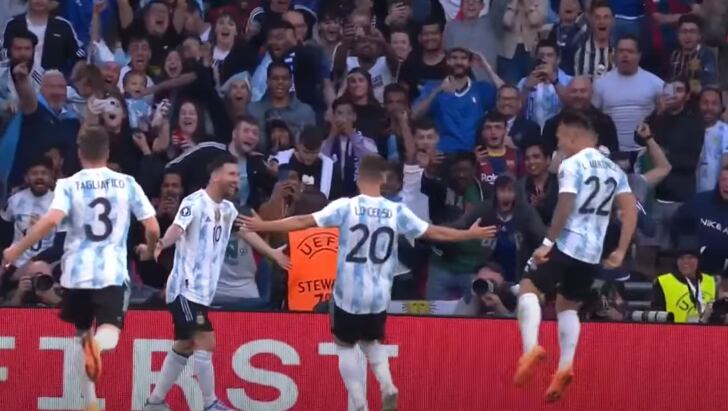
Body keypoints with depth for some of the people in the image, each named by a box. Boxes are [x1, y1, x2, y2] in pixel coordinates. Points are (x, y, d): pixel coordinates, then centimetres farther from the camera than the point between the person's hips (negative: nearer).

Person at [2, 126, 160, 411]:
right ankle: (95, 345, -47)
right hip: (112, 271, -1)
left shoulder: (69, 185, 0)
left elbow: (52, 220, -18)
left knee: (83, 334, 20)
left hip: (78, 271, 1)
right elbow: (152, 227, 2)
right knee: (108, 334, -8)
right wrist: (151, 249, 25)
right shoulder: (127, 183, 4)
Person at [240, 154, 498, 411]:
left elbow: (303, 222, -10)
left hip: (349, 294, -3)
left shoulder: (345, 207, -10)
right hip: (379, 296, 3)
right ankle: (388, 388, 2)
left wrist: (262, 226, -1)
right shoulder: (397, 211, -3)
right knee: (370, 341, 27)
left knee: (345, 345, 16)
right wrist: (472, 234, 19)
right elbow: (435, 233, 5)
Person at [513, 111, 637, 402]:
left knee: (528, 288, 3)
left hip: (567, 244, -7)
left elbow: (565, 207, -18)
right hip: (593, 252, 7)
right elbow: (630, 210, 10)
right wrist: (621, 251, 9)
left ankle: (531, 348, -20)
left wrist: (548, 242, -15)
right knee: (567, 305, 19)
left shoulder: (572, 165, -8)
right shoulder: (613, 169, 14)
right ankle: (565, 367, 1)